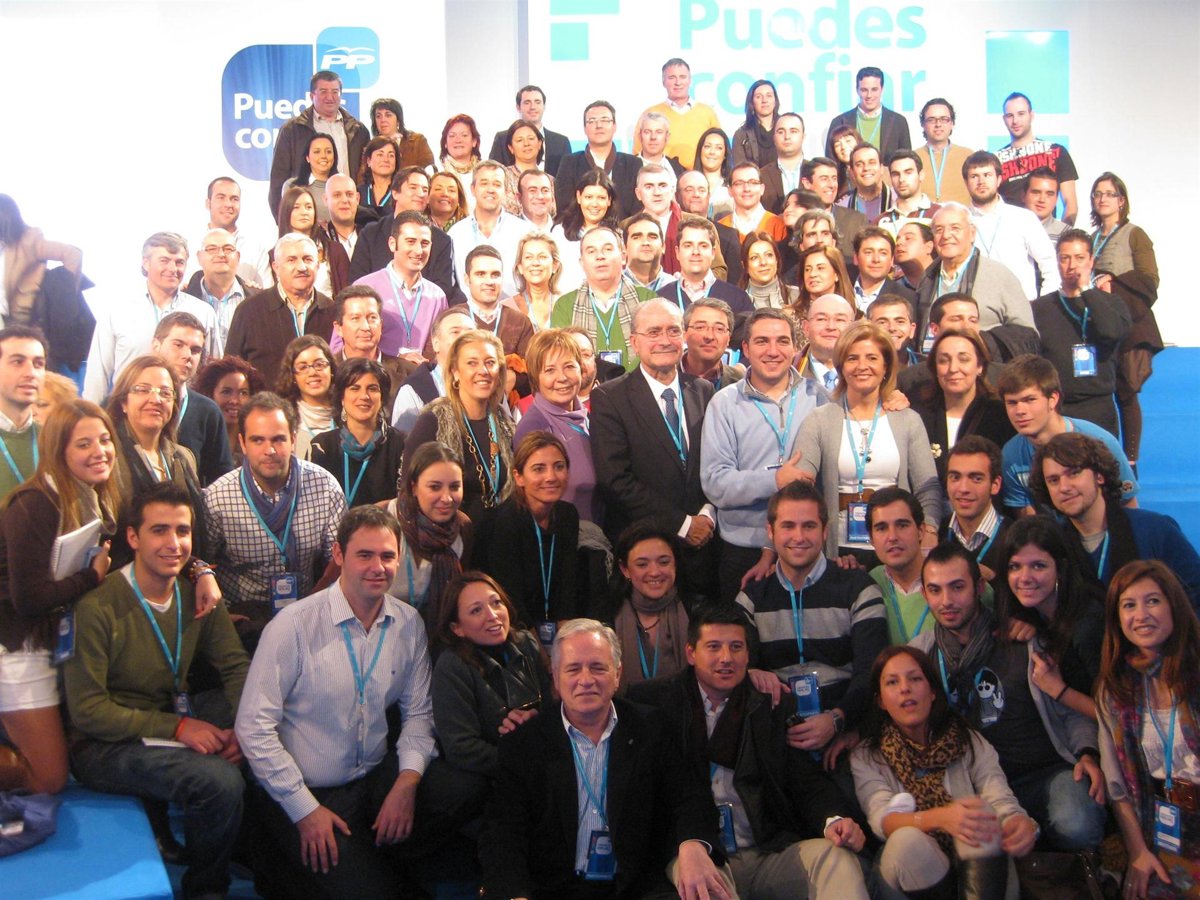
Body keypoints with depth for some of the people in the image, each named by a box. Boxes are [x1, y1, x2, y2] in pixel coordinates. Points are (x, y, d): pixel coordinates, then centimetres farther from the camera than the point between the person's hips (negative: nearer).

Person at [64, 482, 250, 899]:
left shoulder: (198, 594, 0)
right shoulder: (97, 608, -19)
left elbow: (236, 666, -2)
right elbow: (86, 711, -19)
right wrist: (177, 727, -25)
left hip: (177, 715, 7)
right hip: (104, 744, -7)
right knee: (218, 781, -30)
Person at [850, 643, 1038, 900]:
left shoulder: (969, 743, 8)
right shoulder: (866, 757, 3)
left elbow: (1001, 800, -8)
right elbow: (881, 819, -16)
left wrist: (1020, 823, -33)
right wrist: (939, 818, -37)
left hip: (976, 868, 1)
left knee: (981, 814, -29)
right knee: (907, 840, -34)